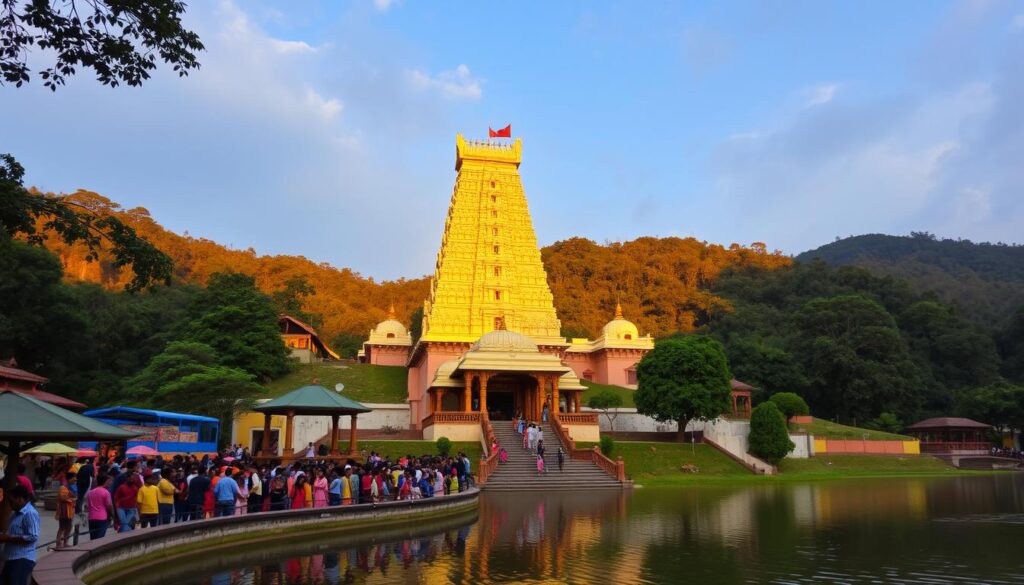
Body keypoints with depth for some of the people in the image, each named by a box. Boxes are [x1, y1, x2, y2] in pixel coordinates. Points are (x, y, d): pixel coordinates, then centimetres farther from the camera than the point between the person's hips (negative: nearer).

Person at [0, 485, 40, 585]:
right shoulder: (17, 513, 16)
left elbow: (33, 537, -22)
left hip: (23, 559, -11)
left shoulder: (30, 513, -16)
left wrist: (8, 538, -18)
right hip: (12, 558, 11)